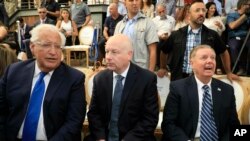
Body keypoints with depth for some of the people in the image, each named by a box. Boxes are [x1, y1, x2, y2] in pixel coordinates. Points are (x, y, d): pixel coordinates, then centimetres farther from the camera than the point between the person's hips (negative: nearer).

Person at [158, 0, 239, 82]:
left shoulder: (212, 35, 2)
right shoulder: (176, 35, 1)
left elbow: (224, 53, 17)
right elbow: (164, 52, 17)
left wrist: (228, 72, 22)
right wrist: (163, 68, 27)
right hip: (180, 78, 0)